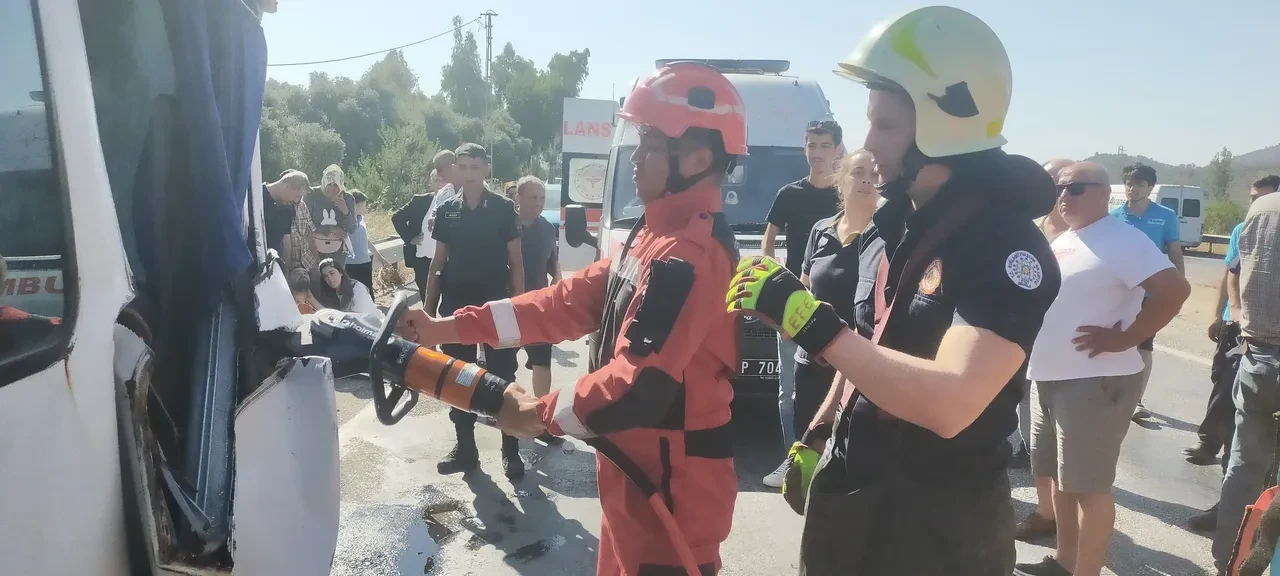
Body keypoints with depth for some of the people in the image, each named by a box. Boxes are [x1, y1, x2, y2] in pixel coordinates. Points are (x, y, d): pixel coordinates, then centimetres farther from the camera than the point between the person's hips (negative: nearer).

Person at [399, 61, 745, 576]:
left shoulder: (689, 256, -24)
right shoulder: (653, 238, 9)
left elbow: (641, 386, -29)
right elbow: (570, 301, 7)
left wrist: (538, 414, -15)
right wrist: (449, 328, 2)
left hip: (670, 483, -9)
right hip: (641, 467, 9)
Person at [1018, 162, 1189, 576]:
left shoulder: (1120, 240, -12)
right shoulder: (1061, 241, 15)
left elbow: (1174, 290, -23)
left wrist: (1123, 340, -20)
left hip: (1095, 382, -9)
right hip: (1048, 379, 9)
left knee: (1088, 486, -1)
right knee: (1059, 478, 18)